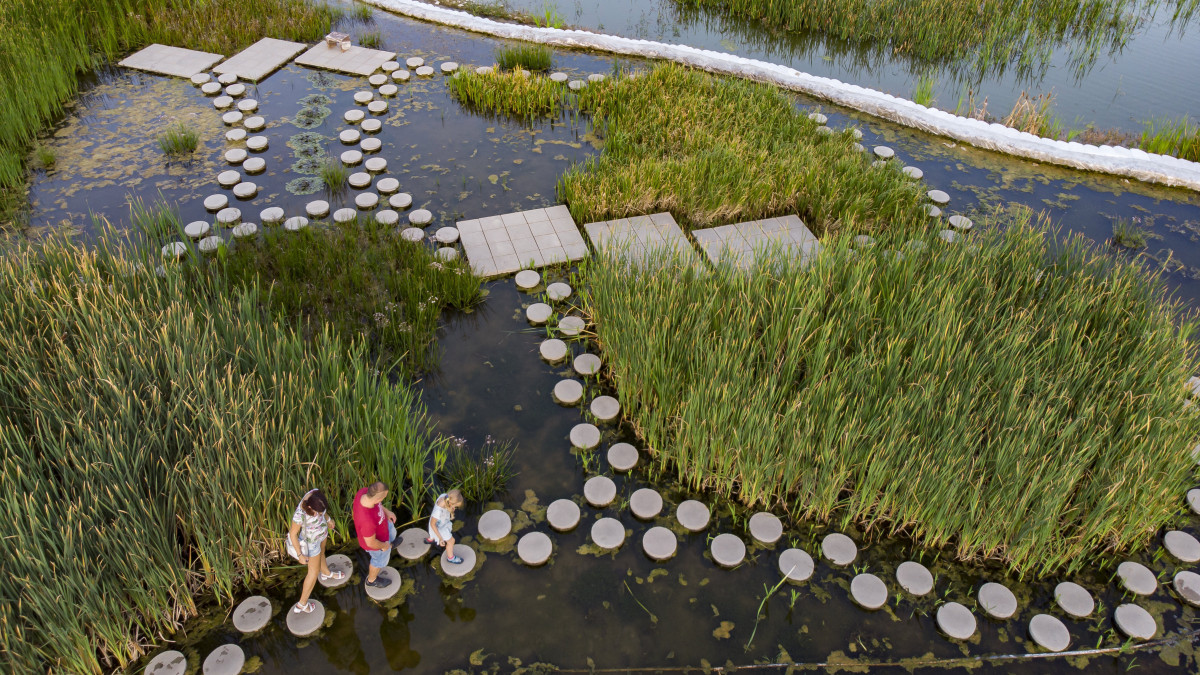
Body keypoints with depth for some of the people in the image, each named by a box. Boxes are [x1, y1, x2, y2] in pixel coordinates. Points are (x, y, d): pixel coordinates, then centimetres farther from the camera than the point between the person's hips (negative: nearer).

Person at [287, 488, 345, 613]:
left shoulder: (316, 493, -29)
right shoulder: (300, 515, -44)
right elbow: (293, 533, -25)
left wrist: (328, 519, 12)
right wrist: (300, 555, -15)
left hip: (321, 530, 6)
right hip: (311, 540, -6)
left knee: (321, 552, 36)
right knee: (314, 572, 18)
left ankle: (326, 573, 68)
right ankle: (302, 604, 39)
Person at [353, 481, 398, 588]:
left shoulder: (364, 491, -31)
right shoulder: (368, 521, -49)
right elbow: (370, 542, -30)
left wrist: (386, 511, -1)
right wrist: (384, 546, -11)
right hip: (376, 540, -6)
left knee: (392, 534, 38)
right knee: (380, 559, 27)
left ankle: (390, 543, 73)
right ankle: (372, 579, 58)